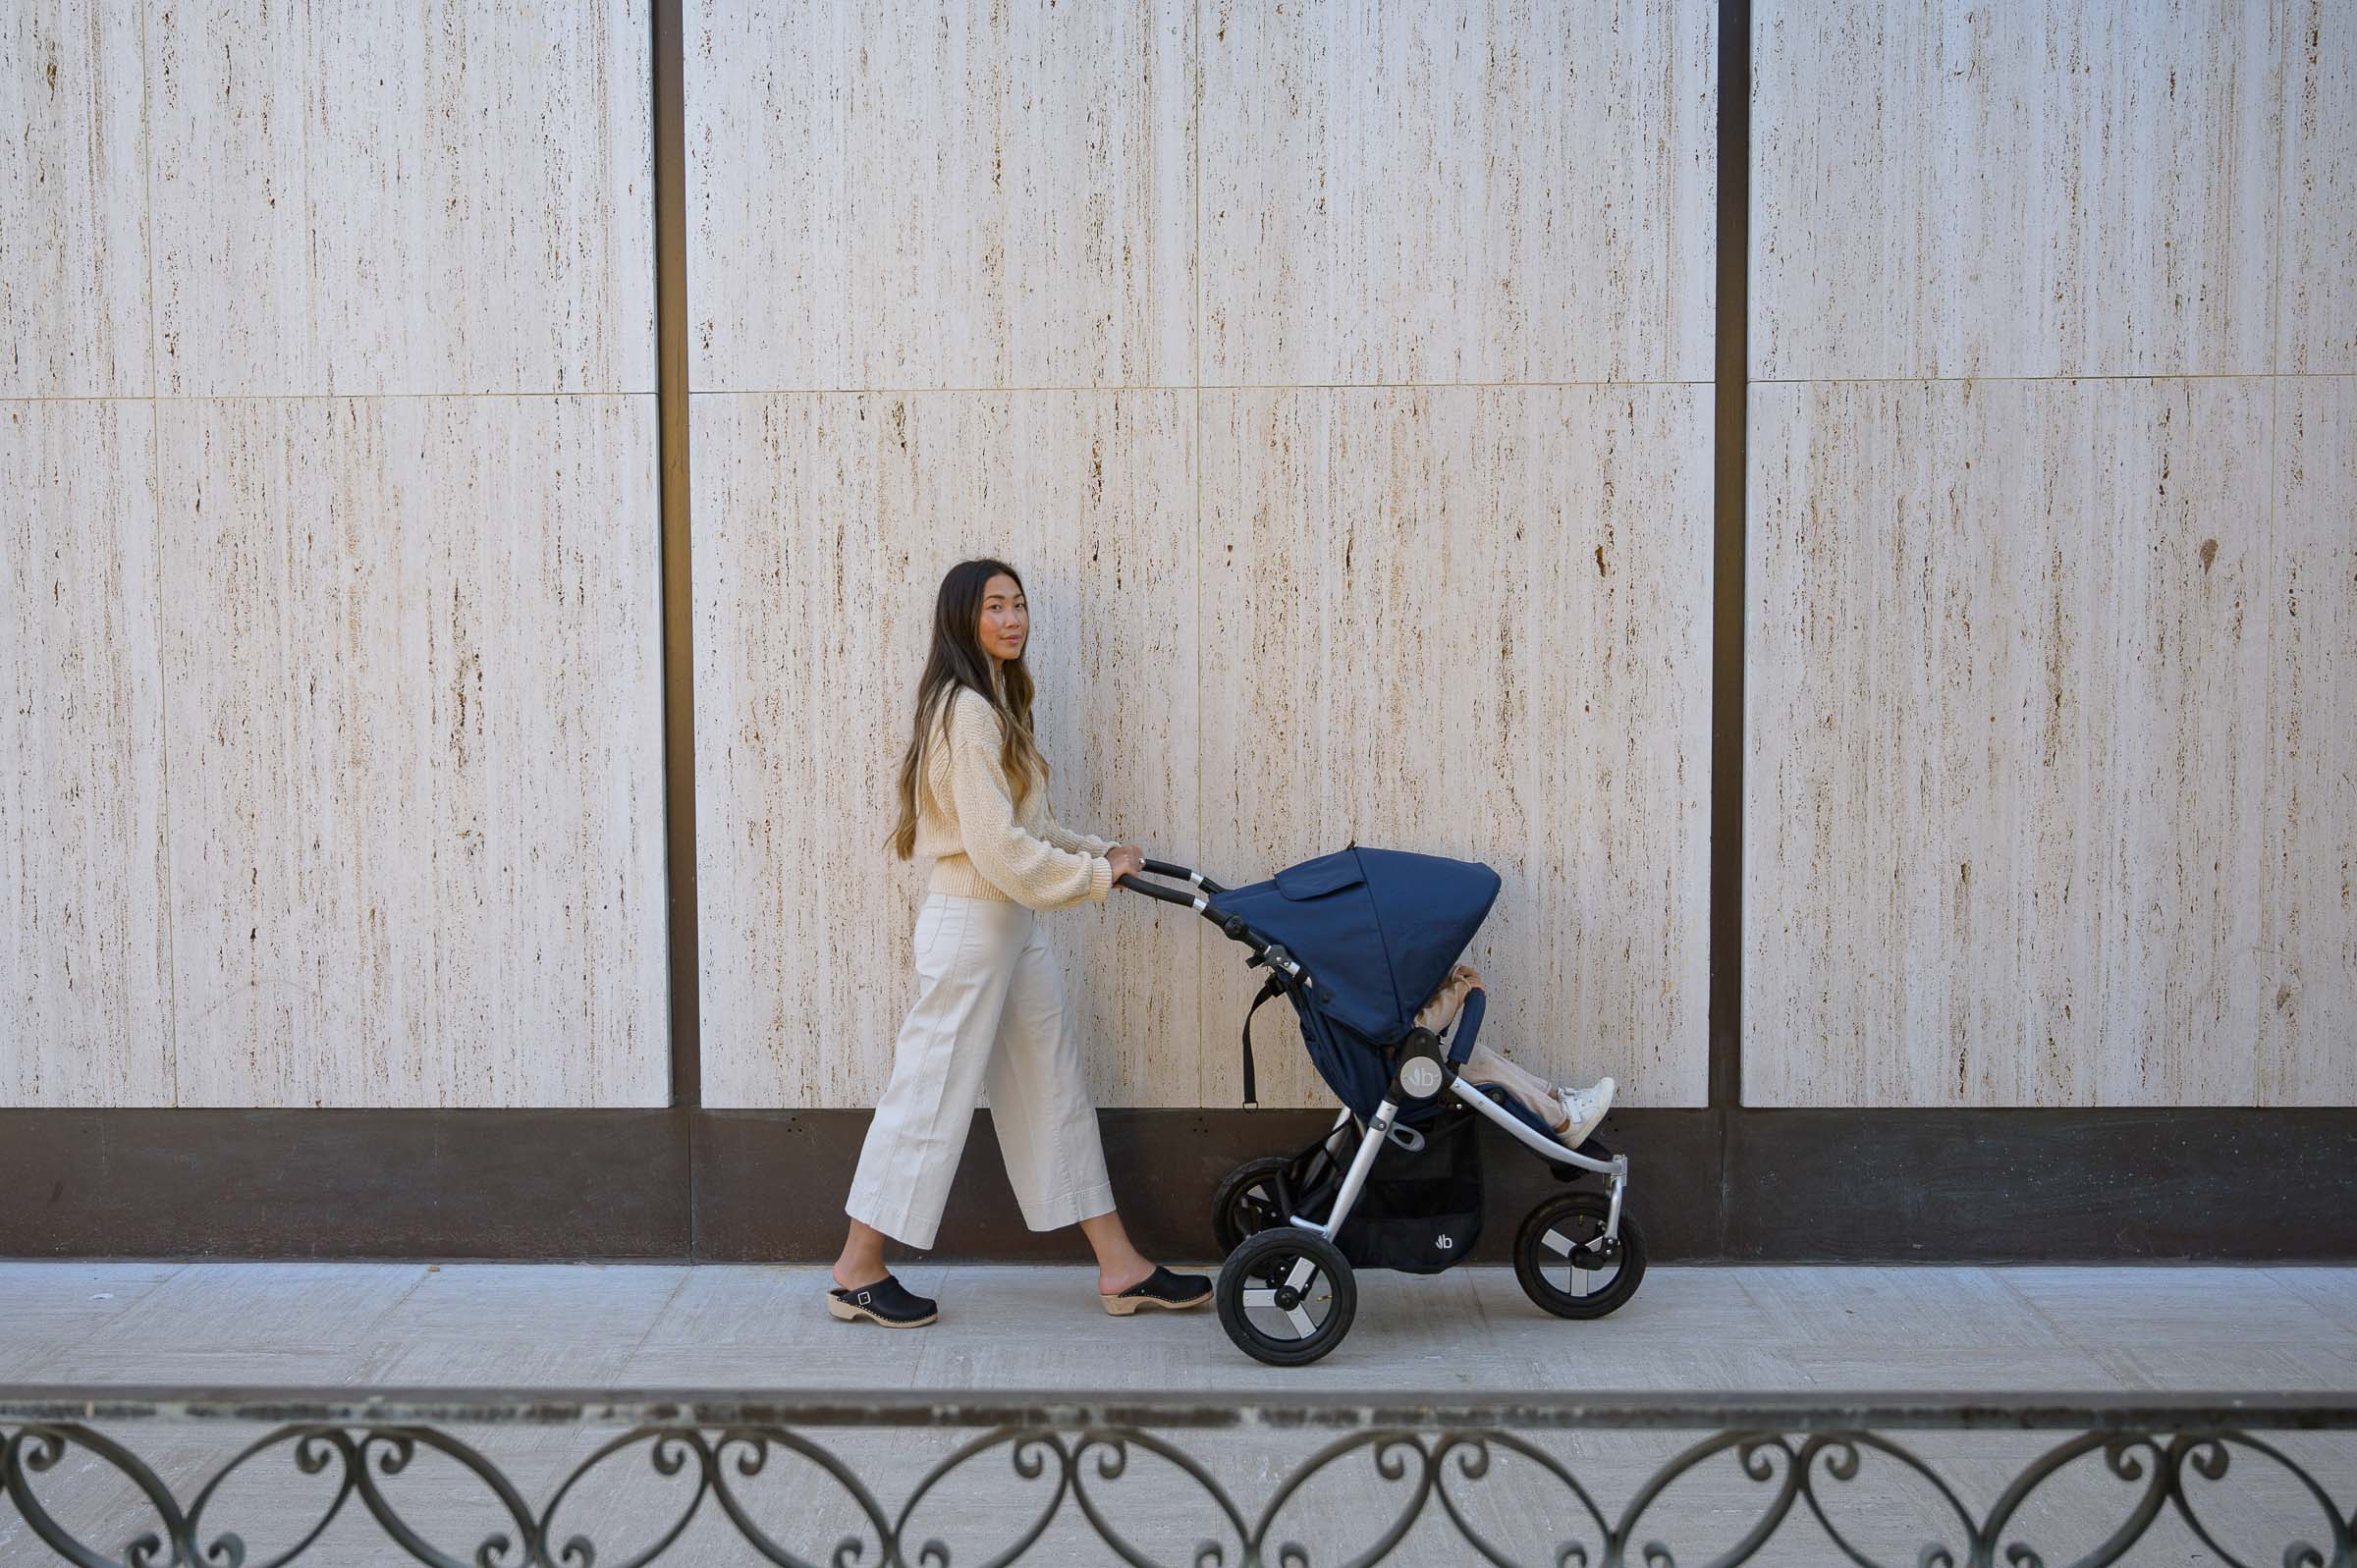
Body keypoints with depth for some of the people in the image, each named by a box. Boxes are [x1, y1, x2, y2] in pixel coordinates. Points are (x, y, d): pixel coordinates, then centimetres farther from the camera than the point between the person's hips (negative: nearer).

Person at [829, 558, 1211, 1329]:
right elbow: (998, 846, -22)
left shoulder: (996, 704, 14)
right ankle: (857, 1271, 12)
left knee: (1054, 1089, 11)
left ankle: (1120, 1266, 17)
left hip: (1011, 924, 10)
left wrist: (1100, 851, 5)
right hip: (971, 920, -10)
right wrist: (1097, 875, -13)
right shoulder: (965, 710, -17)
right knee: (932, 1091, -1)